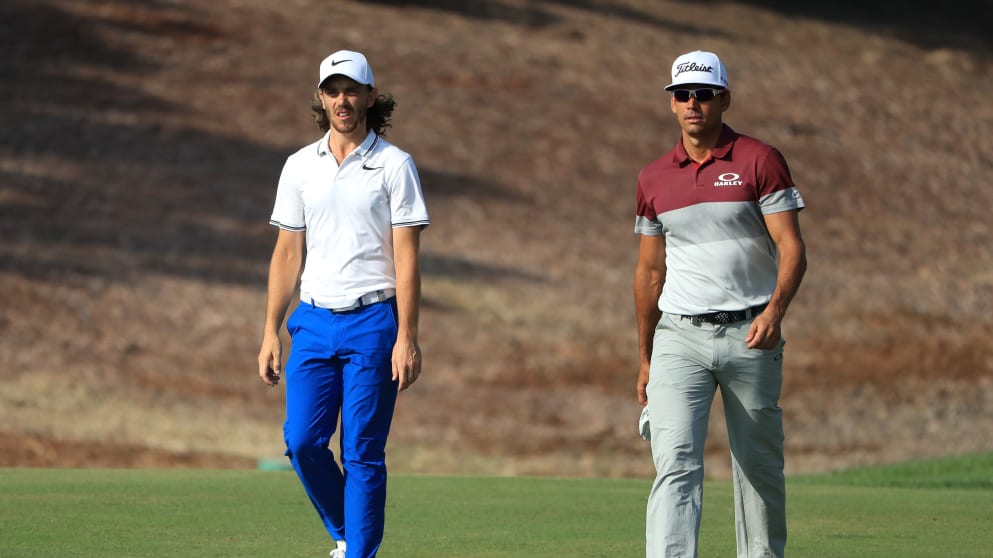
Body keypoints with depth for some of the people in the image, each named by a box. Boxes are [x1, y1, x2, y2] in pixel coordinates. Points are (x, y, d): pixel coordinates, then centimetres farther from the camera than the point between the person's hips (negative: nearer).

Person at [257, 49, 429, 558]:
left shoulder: (394, 165, -1)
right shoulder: (299, 167, 10)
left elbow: (406, 258, -5)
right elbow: (287, 254, 13)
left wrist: (406, 339, -12)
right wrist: (270, 334, 7)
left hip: (372, 322, -4)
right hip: (313, 322, 4)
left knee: (363, 452, -5)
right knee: (302, 441, -3)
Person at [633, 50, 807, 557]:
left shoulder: (760, 161, -1)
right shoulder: (653, 178, 11)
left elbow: (791, 247, -7)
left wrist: (775, 310, -25)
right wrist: (644, 358, 19)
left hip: (749, 335, -2)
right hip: (679, 336, 2)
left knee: (759, 467, 6)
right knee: (675, 462, -13)